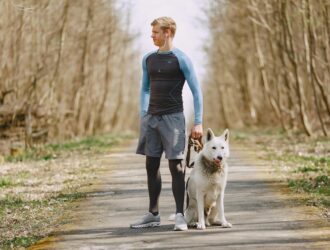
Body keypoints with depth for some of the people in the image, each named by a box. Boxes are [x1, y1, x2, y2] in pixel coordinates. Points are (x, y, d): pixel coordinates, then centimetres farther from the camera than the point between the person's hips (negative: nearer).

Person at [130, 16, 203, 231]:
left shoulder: (180, 59, -5)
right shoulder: (148, 59, 13)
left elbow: (196, 91, -5)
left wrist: (198, 123, -10)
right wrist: (143, 116, 13)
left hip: (173, 117, -6)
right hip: (151, 118, 6)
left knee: (176, 165, -8)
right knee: (151, 165, 7)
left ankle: (180, 216, -5)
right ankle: (153, 215, 16)